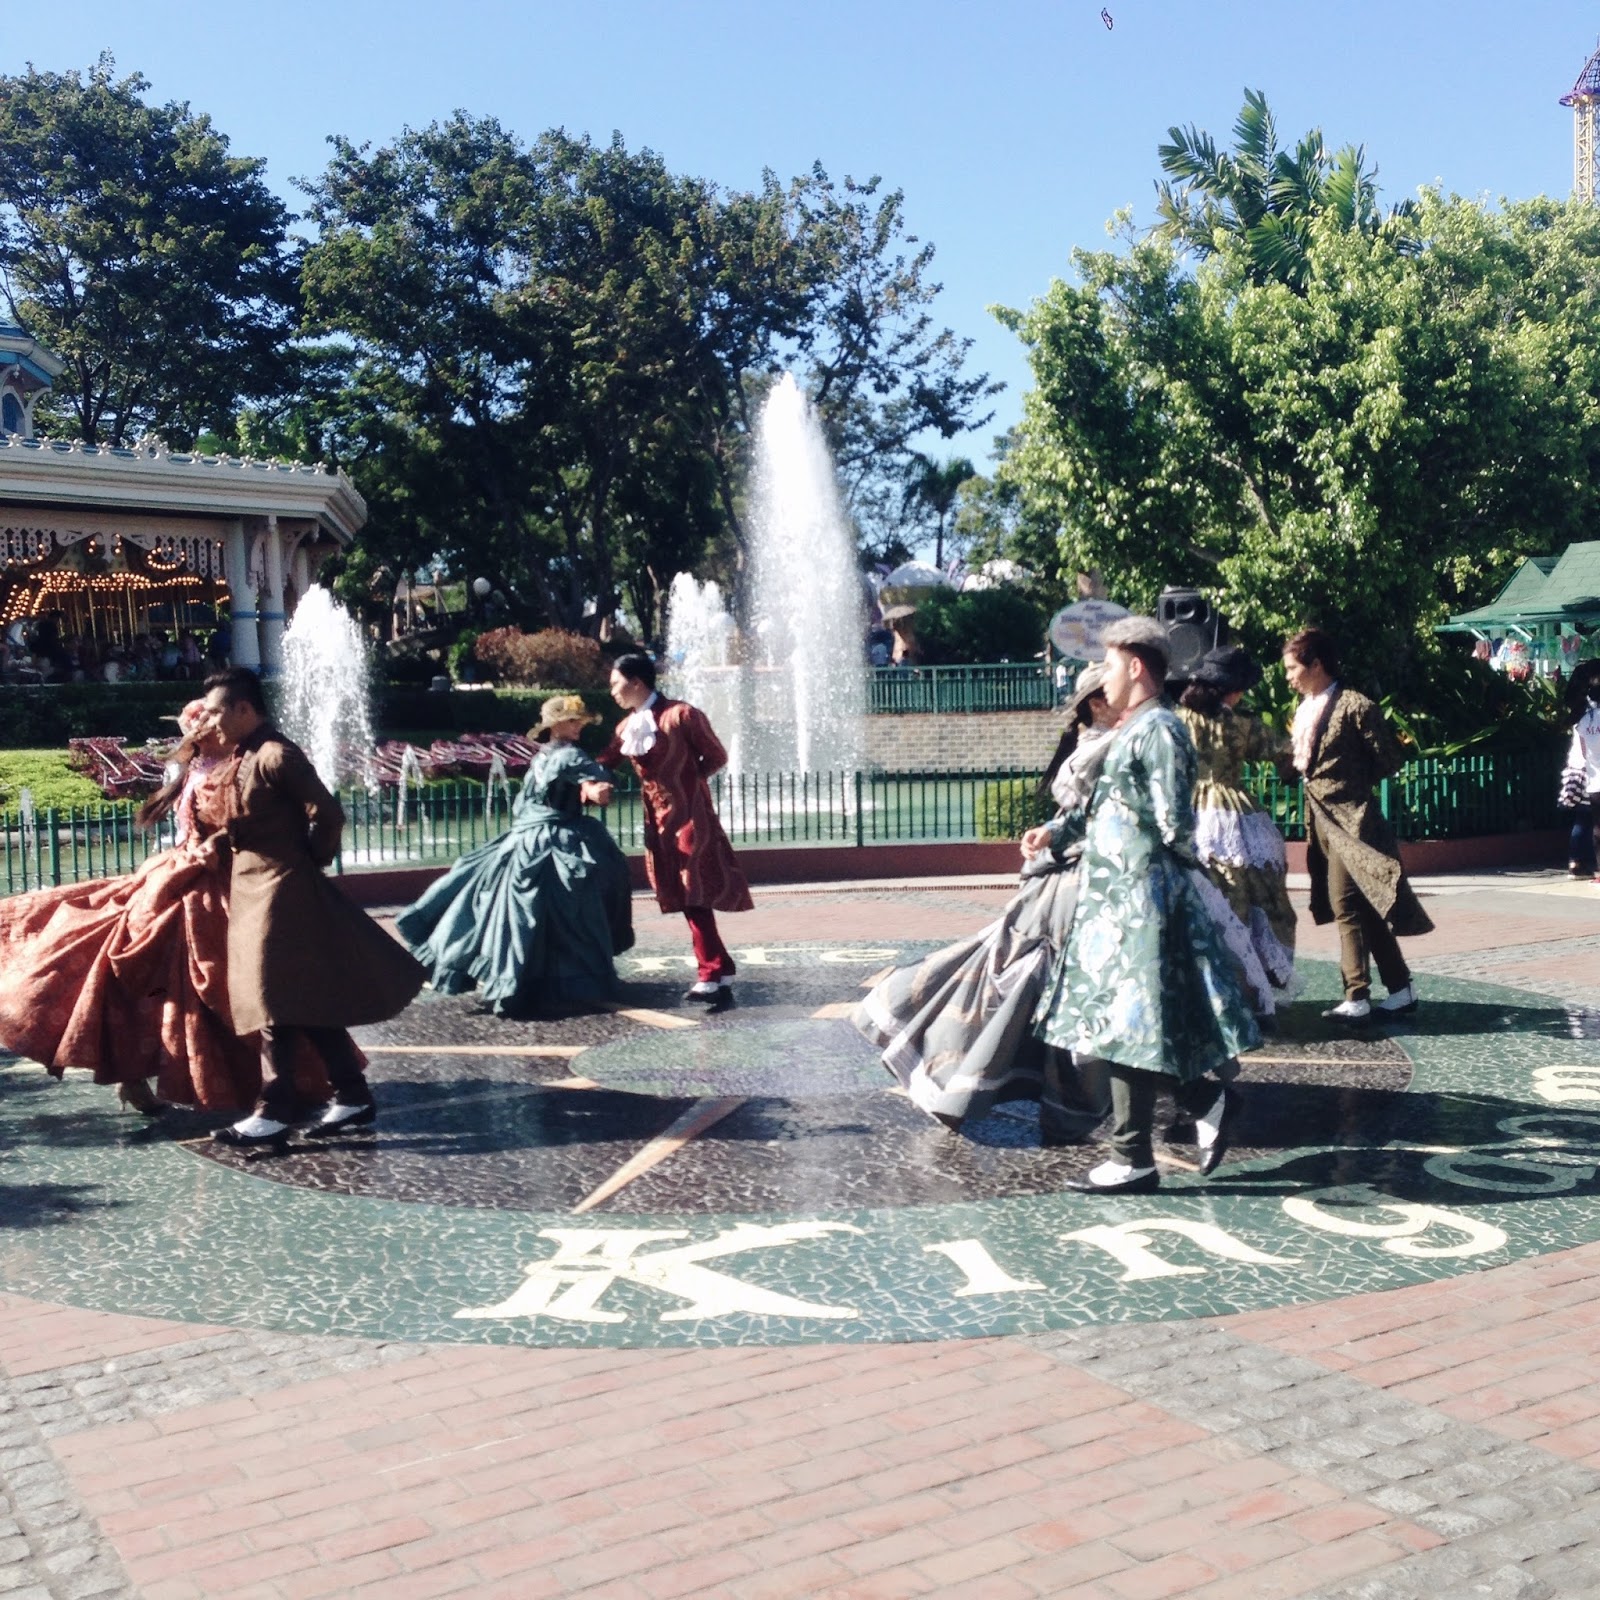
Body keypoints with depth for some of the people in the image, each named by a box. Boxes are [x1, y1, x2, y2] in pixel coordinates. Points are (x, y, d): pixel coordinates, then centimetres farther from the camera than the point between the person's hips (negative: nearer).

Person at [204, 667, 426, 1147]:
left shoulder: (276, 755, -15)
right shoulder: (244, 757, 14)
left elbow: (327, 813, -17)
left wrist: (312, 860, -5)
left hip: (280, 890, -9)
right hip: (255, 889, 9)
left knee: (276, 1004, -6)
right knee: (307, 1002, 11)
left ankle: (276, 1112, -2)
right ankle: (352, 1096, 17)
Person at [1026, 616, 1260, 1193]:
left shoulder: (1158, 729, -14)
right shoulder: (1131, 731, 15)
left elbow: (1173, 825, -19)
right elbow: (1103, 803, 23)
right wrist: (1057, 832, 12)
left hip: (1141, 896, -10)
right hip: (1117, 896, 10)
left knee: (1124, 1029, -4)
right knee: (1120, 1028, 13)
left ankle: (1133, 1161, 4)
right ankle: (1206, 1099, 25)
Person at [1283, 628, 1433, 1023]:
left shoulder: (1354, 706, -12)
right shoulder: (1303, 710, 12)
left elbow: (1389, 759, -9)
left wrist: (1351, 781, -2)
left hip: (1349, 818, -8)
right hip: (1319, 817, 8)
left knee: (1346, 906, -9)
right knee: (1366, 907, 13)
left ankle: (1357, 998, -5)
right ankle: (1401, 988, 21)